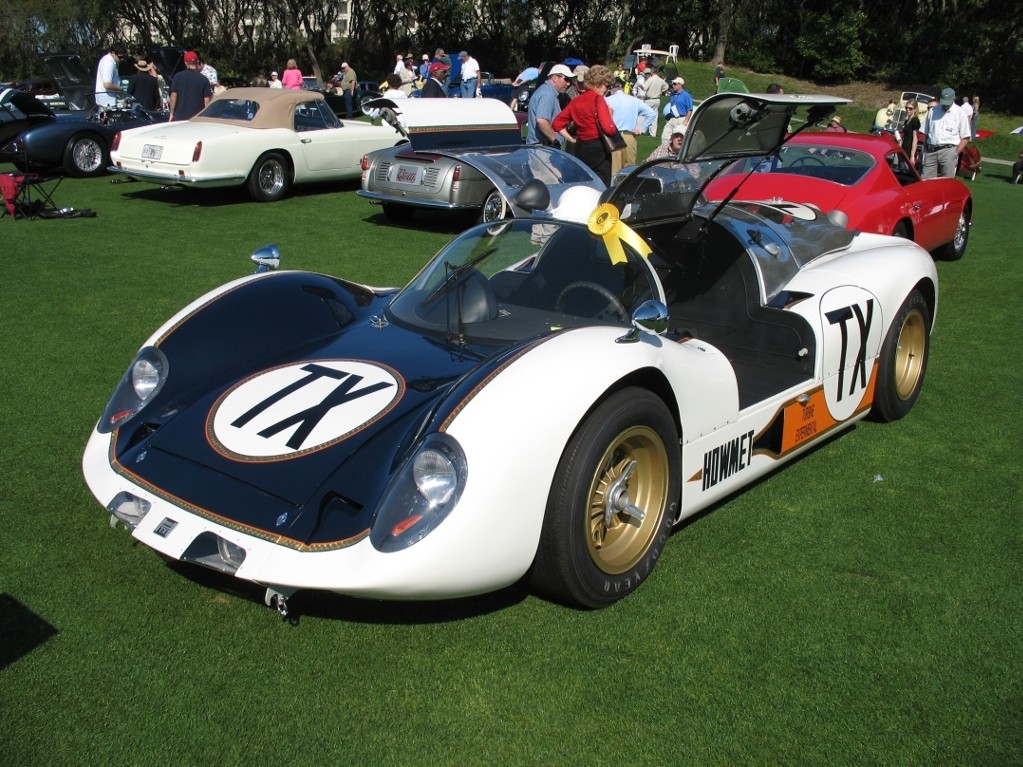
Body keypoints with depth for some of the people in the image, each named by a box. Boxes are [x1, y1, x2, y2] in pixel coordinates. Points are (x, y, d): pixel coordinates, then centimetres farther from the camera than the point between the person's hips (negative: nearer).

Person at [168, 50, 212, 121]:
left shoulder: (178, 77, 0)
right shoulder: (204, 80, -2)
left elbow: (173, 95, -1)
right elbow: (207, 100, -3)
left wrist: (171, 113, 6)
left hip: (180, 117, 1)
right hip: (197, 118, 0)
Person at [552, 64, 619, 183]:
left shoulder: (576, 101, 9)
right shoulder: (597, 99, -11)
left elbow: (557, 123, 11)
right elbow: (608, 128, -21)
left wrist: (571, 139, 11)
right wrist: (610, 114, -2)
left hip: (581, 148, 7)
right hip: (598, 148, -7)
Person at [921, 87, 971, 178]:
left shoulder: (960, 113, 4)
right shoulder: (933, 111, 13)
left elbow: (965, 137, 2)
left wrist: (956, 152, -8)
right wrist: (925, 151, 7)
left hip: (948, 151, -3)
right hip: (931, 151, 3)